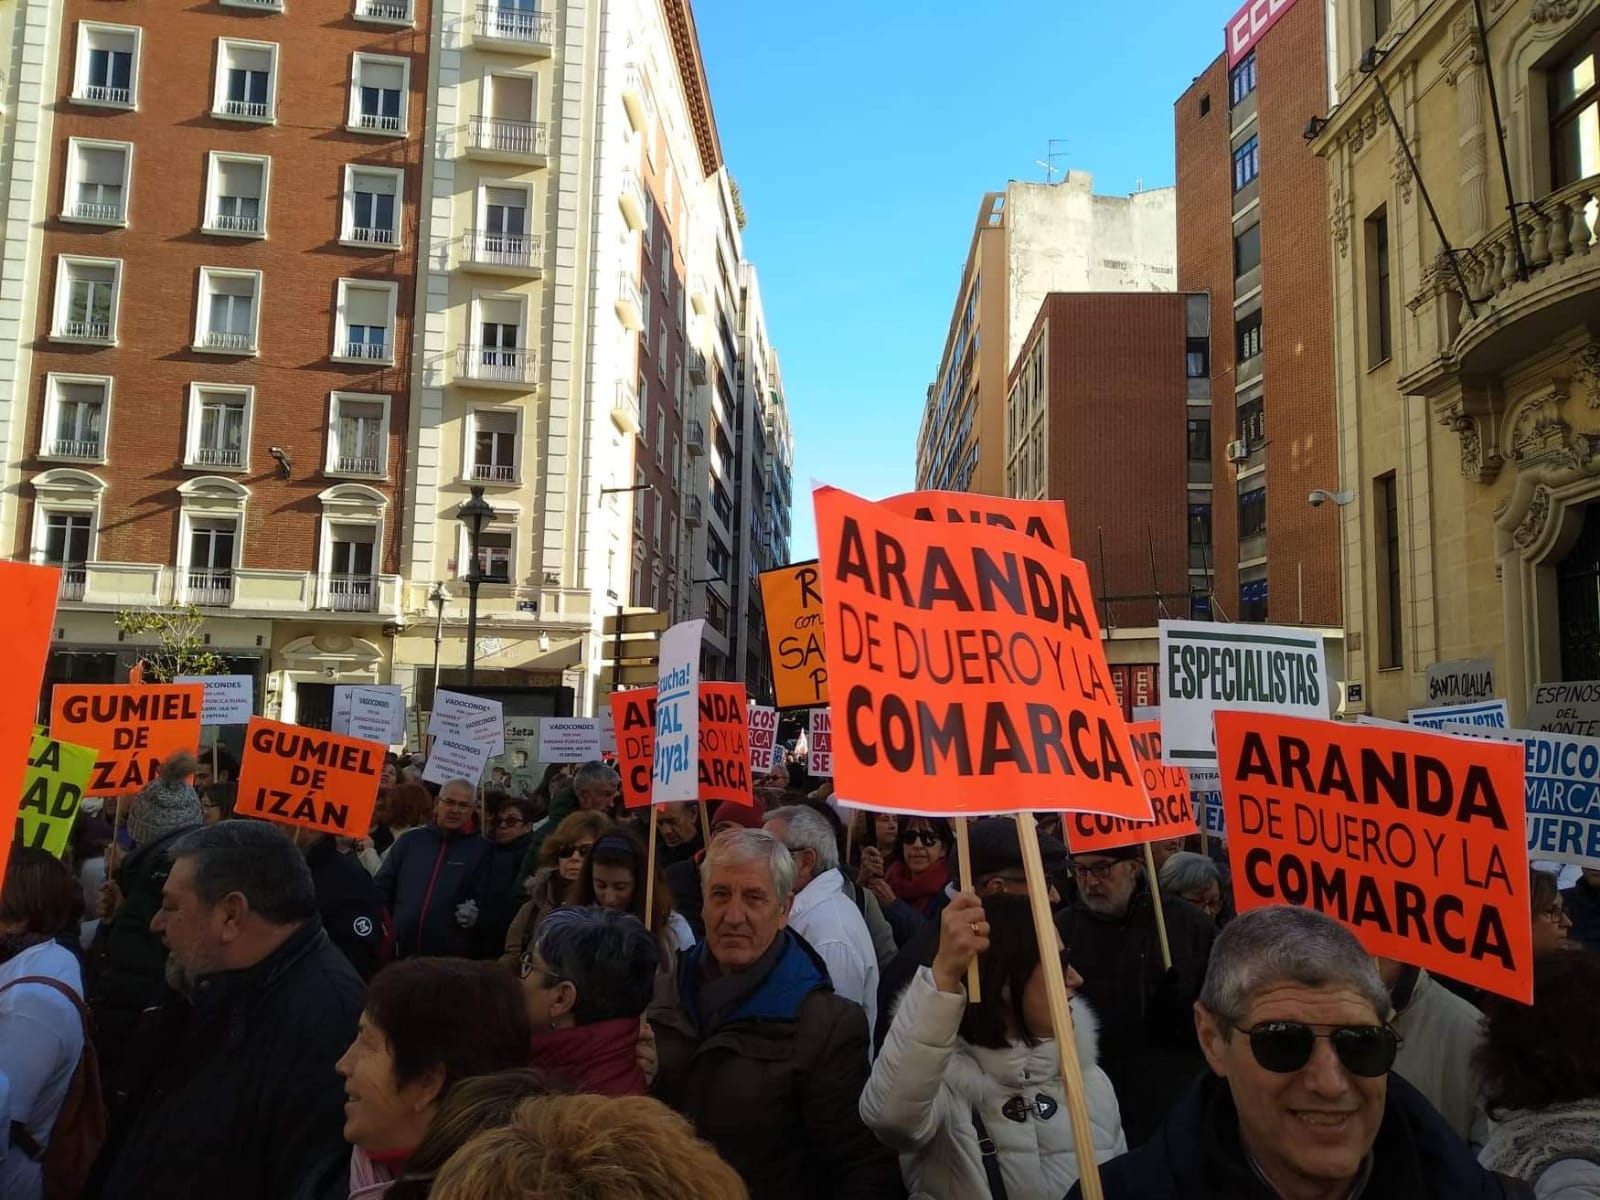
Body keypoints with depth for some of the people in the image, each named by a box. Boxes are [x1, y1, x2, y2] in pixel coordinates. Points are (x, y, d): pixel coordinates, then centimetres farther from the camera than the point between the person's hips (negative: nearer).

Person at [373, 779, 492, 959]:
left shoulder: (481, 849, 4)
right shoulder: (410, 840, 12)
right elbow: (382, 887, 16)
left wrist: (475, 915, -17)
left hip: (451, 956, -2)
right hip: (401, 950, 2)